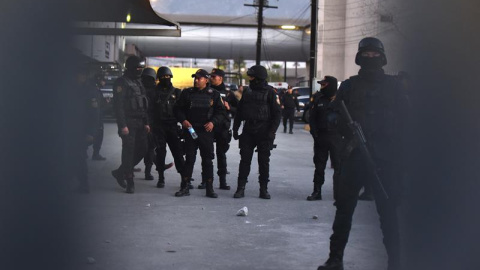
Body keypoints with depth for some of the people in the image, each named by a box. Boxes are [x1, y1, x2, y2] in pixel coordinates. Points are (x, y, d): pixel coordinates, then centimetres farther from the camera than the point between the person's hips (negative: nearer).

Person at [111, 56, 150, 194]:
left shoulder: (138, 82, 18)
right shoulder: (121, 83, -9)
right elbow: (118, 105, -16)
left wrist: (146, 123, 18)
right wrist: (122, 125, -21)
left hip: (139, 124, 8)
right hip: (128, 124, -8)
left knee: (142, 149, 7)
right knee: (129, 152, -5)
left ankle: (120, 172, 21)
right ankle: (129, 182, 2)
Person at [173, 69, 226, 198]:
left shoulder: (214, 94, 4)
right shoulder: (187, 93, 7)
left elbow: (221, 112, 5)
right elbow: (177, 109, 10)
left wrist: (213, 122, -11)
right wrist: (183, 120, -7)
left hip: (206, 131, -1)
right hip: (190, 130, 1)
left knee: (207, 160, 3)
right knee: (189, 159, 3)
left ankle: (209, 188, 10)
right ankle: (185, 187, 9)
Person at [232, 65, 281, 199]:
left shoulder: (269, 92, -3)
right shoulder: (247, 92, 11)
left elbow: (277, 113, -6)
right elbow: (239, 111, 15)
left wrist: (272, 131, -14)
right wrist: (235, 128, 7)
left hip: (263, 131, -4)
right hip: (248, 130, 4)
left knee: (264, 161, 3)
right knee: (245, 160, 2)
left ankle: (264, 189, 10)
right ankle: (240, 188, 6)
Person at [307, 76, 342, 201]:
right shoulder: (318, 98, 7)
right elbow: (312, 118, 6)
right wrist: (315, 133, -3)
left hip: (336, 137, -3)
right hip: (320, 137, 3)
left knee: (338, 165, -1)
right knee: (319, 165, 8)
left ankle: (339, 192, 6)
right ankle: (317, 191, 15)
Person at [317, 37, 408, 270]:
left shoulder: (393, 86, 8)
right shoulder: (350, 86, 9)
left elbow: (403, 119, 5)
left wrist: (396, 150, -8)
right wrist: (350, 134, -12)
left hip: (385, 157, -1)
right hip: (354, 155, 1)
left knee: (388, 210, 2)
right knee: (344, 209, 5)